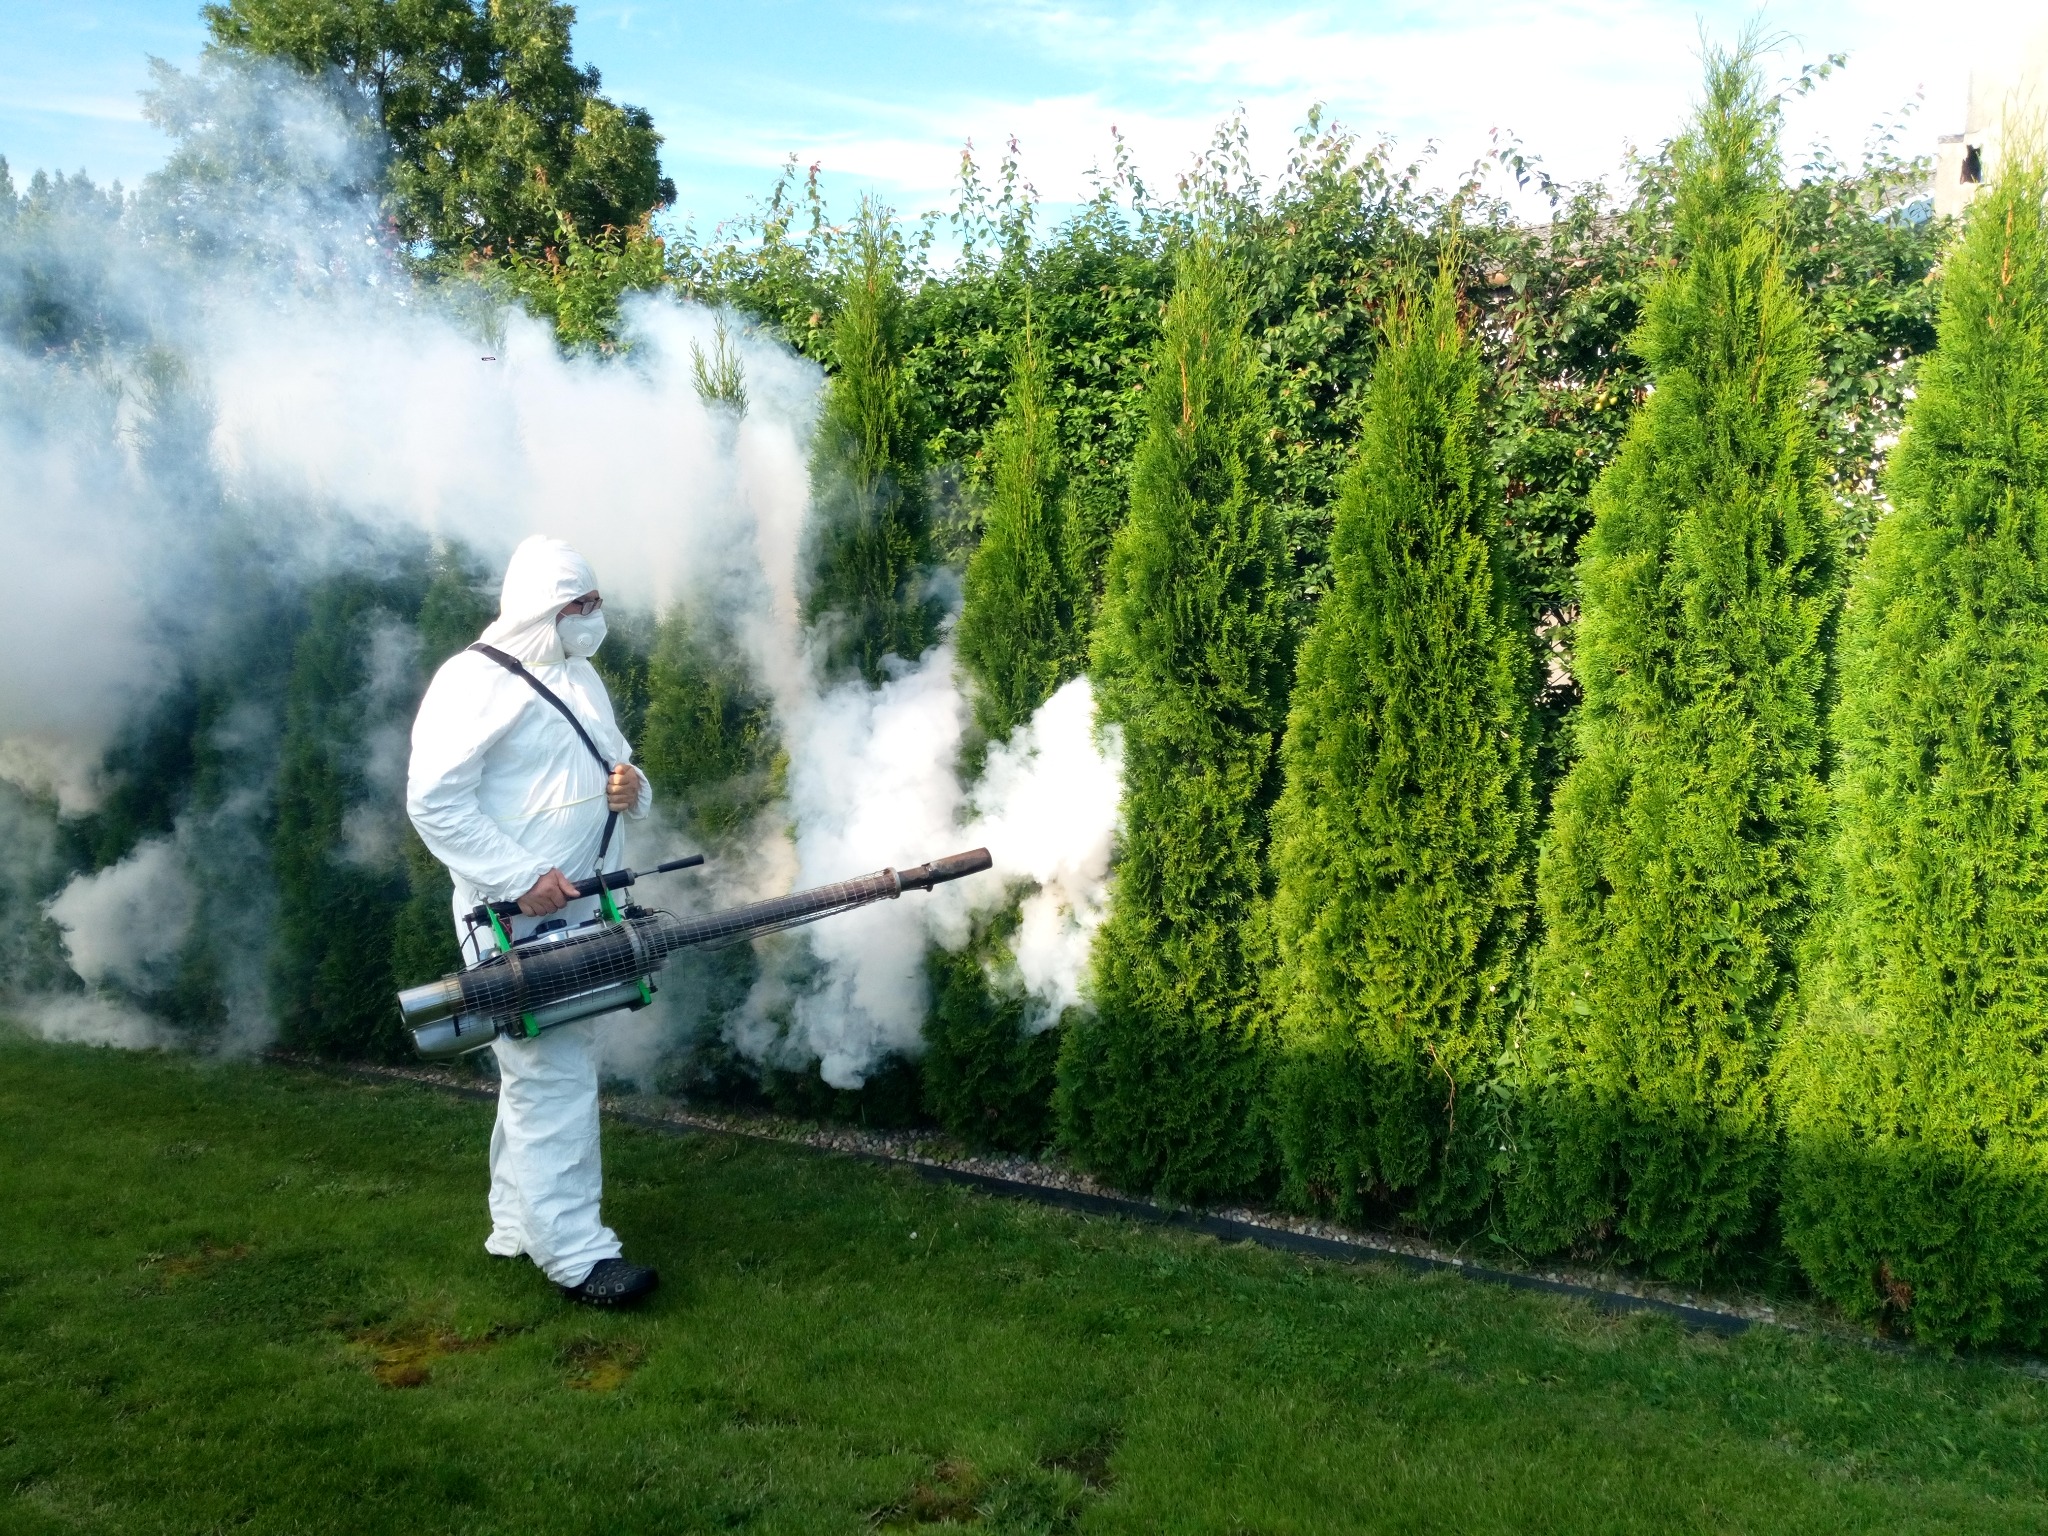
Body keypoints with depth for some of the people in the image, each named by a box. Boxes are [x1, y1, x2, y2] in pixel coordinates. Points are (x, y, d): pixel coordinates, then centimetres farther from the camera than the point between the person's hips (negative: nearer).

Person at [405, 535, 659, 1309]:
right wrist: (520, 878, -23)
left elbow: (615, 770, 26)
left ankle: (519, 1224, 28)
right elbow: (433, 799, -18)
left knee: (555, 1069, 15)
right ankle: (575, 1252, -4)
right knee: (551, 1077, -9)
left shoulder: (582, 678, 16)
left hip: (583, 910, 9)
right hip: (516, 918, -9)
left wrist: (633, 791, 0)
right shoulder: (477, 680, -12)